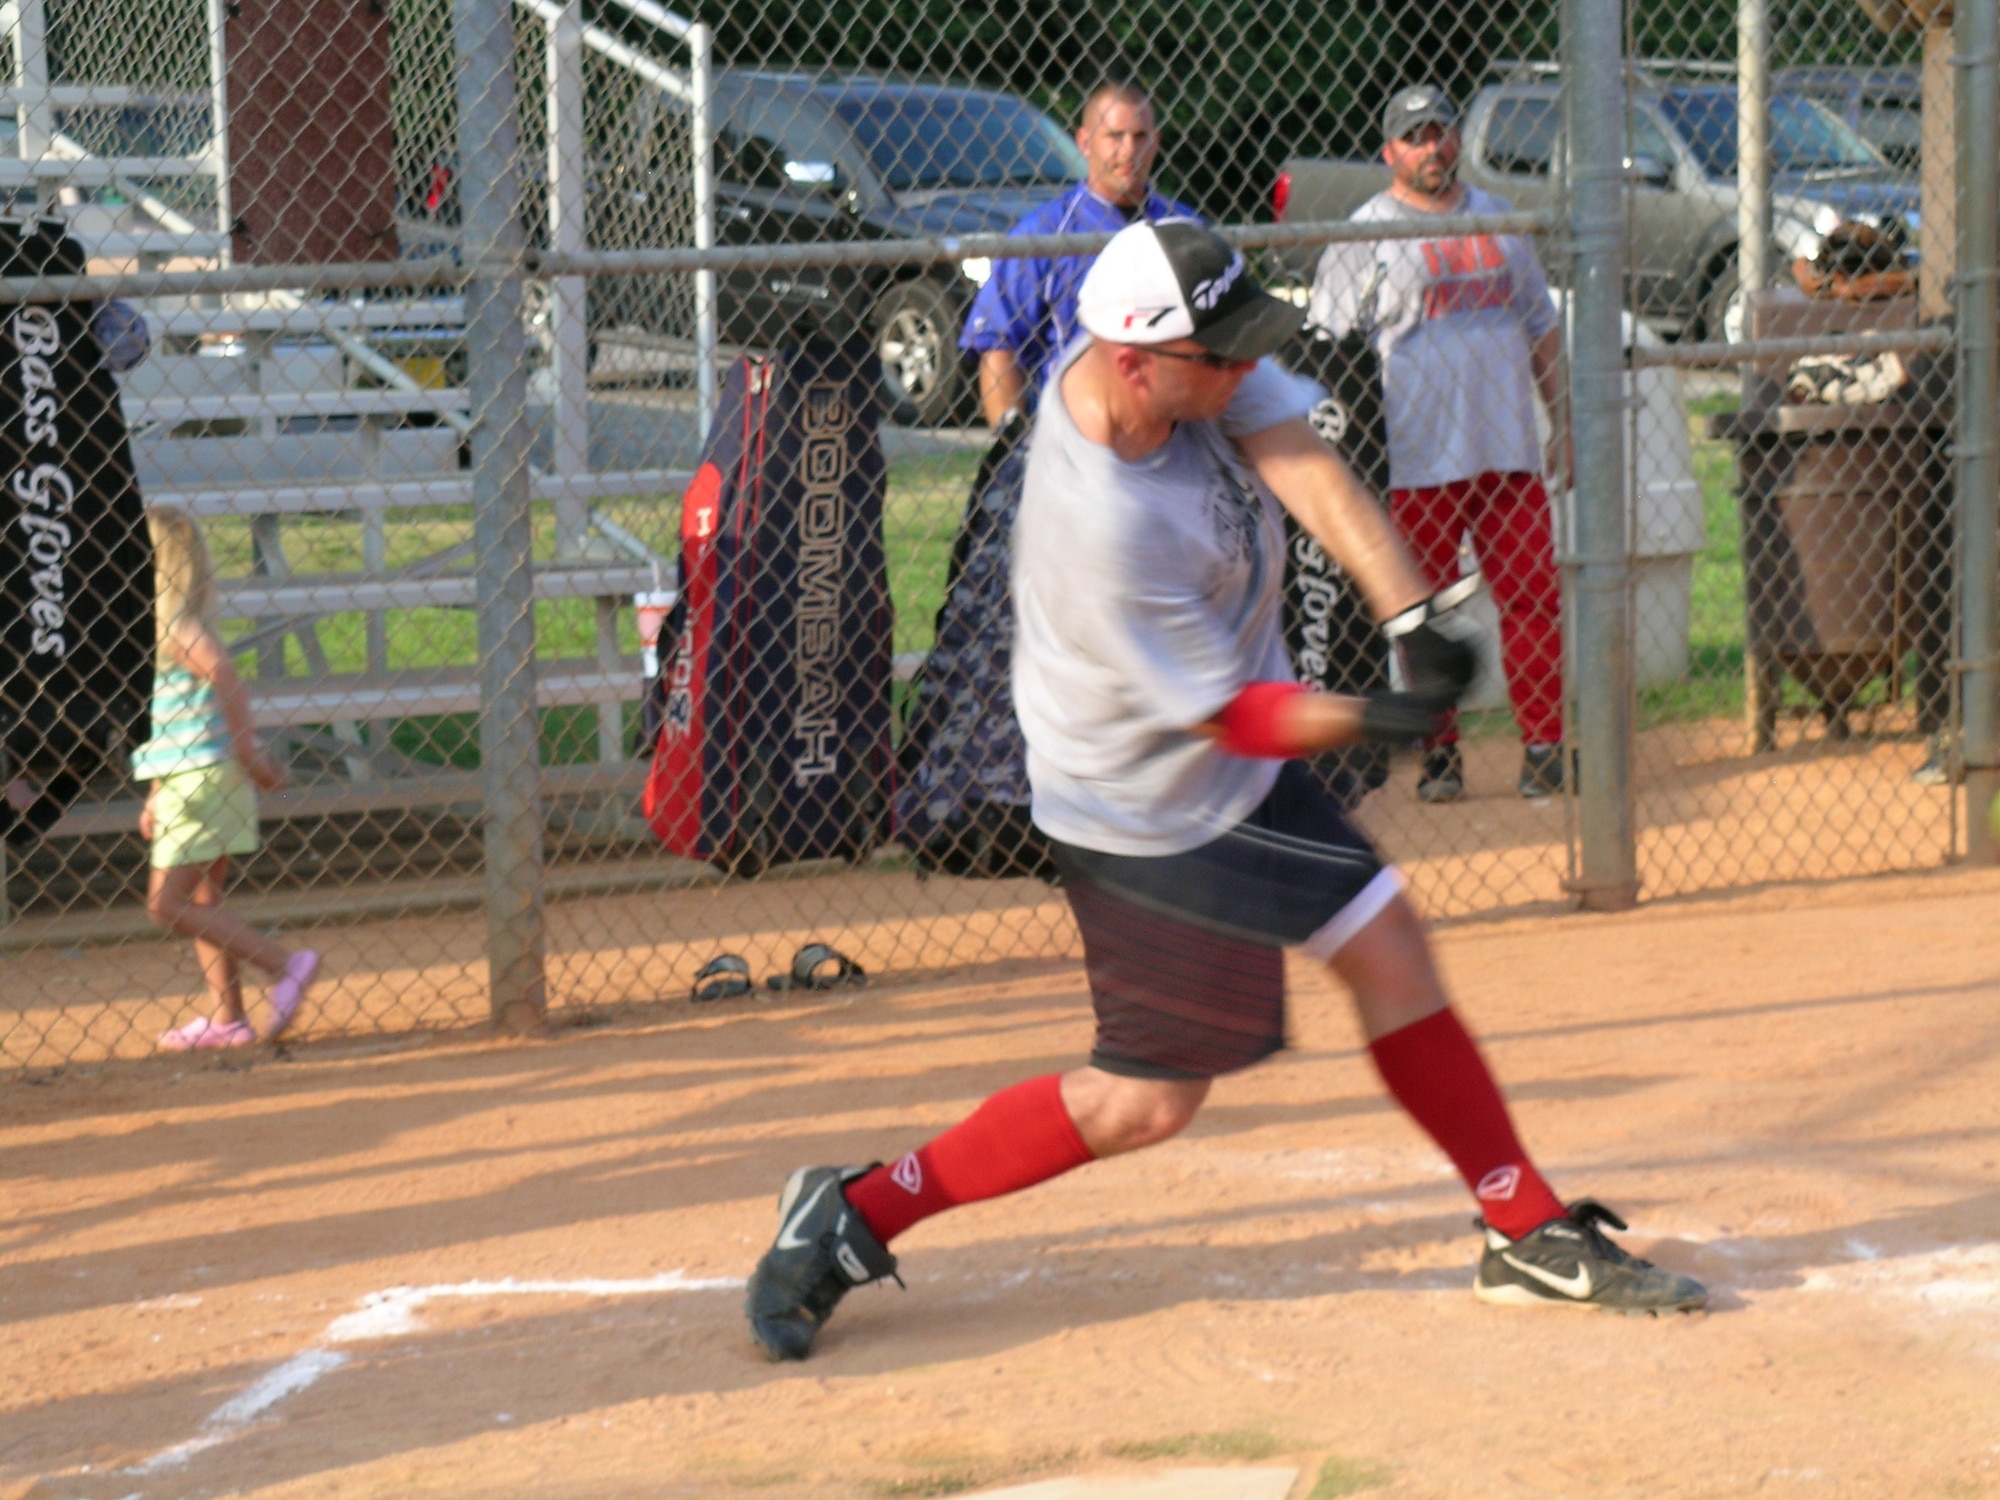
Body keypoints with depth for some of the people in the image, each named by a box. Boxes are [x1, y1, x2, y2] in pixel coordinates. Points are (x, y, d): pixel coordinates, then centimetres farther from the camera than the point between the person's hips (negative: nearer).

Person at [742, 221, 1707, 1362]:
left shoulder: (1187, 358, -15)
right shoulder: (1103, 521, -35)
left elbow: (1307, 471, -22)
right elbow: (1219, 714, -24)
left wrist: (1414, 613, -34)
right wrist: (1383, 721, -20)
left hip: (1244, 769, 9)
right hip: (1155, 808, -9)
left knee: (1389, 948, 10)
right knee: (1150, 1098, -1)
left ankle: (1534, 1234, 20)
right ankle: (858, 1215, 7)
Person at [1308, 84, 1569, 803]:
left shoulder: (1498, 220, 15)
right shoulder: (1363, 235, 0)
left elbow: (1541, 328, 20)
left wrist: (1563, 423, 14)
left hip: (1508, 450, 4)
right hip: (1416, 463, -4)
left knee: (1534, 599, -1)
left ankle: (1543, 744, 6)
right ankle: (1439, 752, 9)